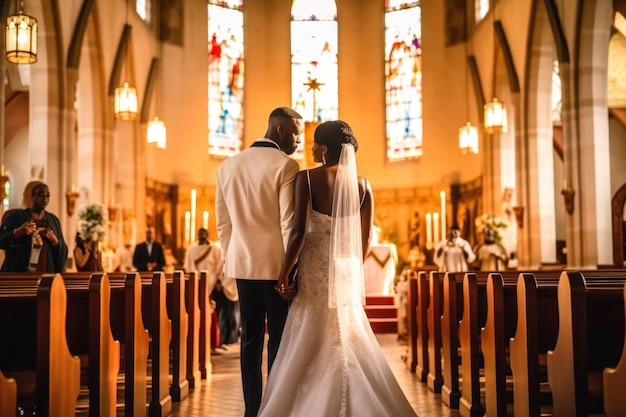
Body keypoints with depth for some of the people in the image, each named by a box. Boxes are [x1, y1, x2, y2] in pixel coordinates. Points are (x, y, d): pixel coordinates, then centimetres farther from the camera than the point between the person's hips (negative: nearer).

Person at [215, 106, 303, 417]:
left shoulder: (227, 166, 8)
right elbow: (288, 223, -13)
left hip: (243, 264, 5)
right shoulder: (285, 165, -10)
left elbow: (223, 223, 10)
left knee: (250, 340, 10)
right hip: (276, 264, -5)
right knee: (279, 340, 2)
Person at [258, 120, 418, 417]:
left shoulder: (308, 178, -9)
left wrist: (283, 274, -9)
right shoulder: (362, 184, 3)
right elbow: (364, 240, 5)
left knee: (309, 346, 6)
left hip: (315, 271, -4)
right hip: (347, 272, 4)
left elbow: (299, 231, -16)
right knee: (348, 342, 15)